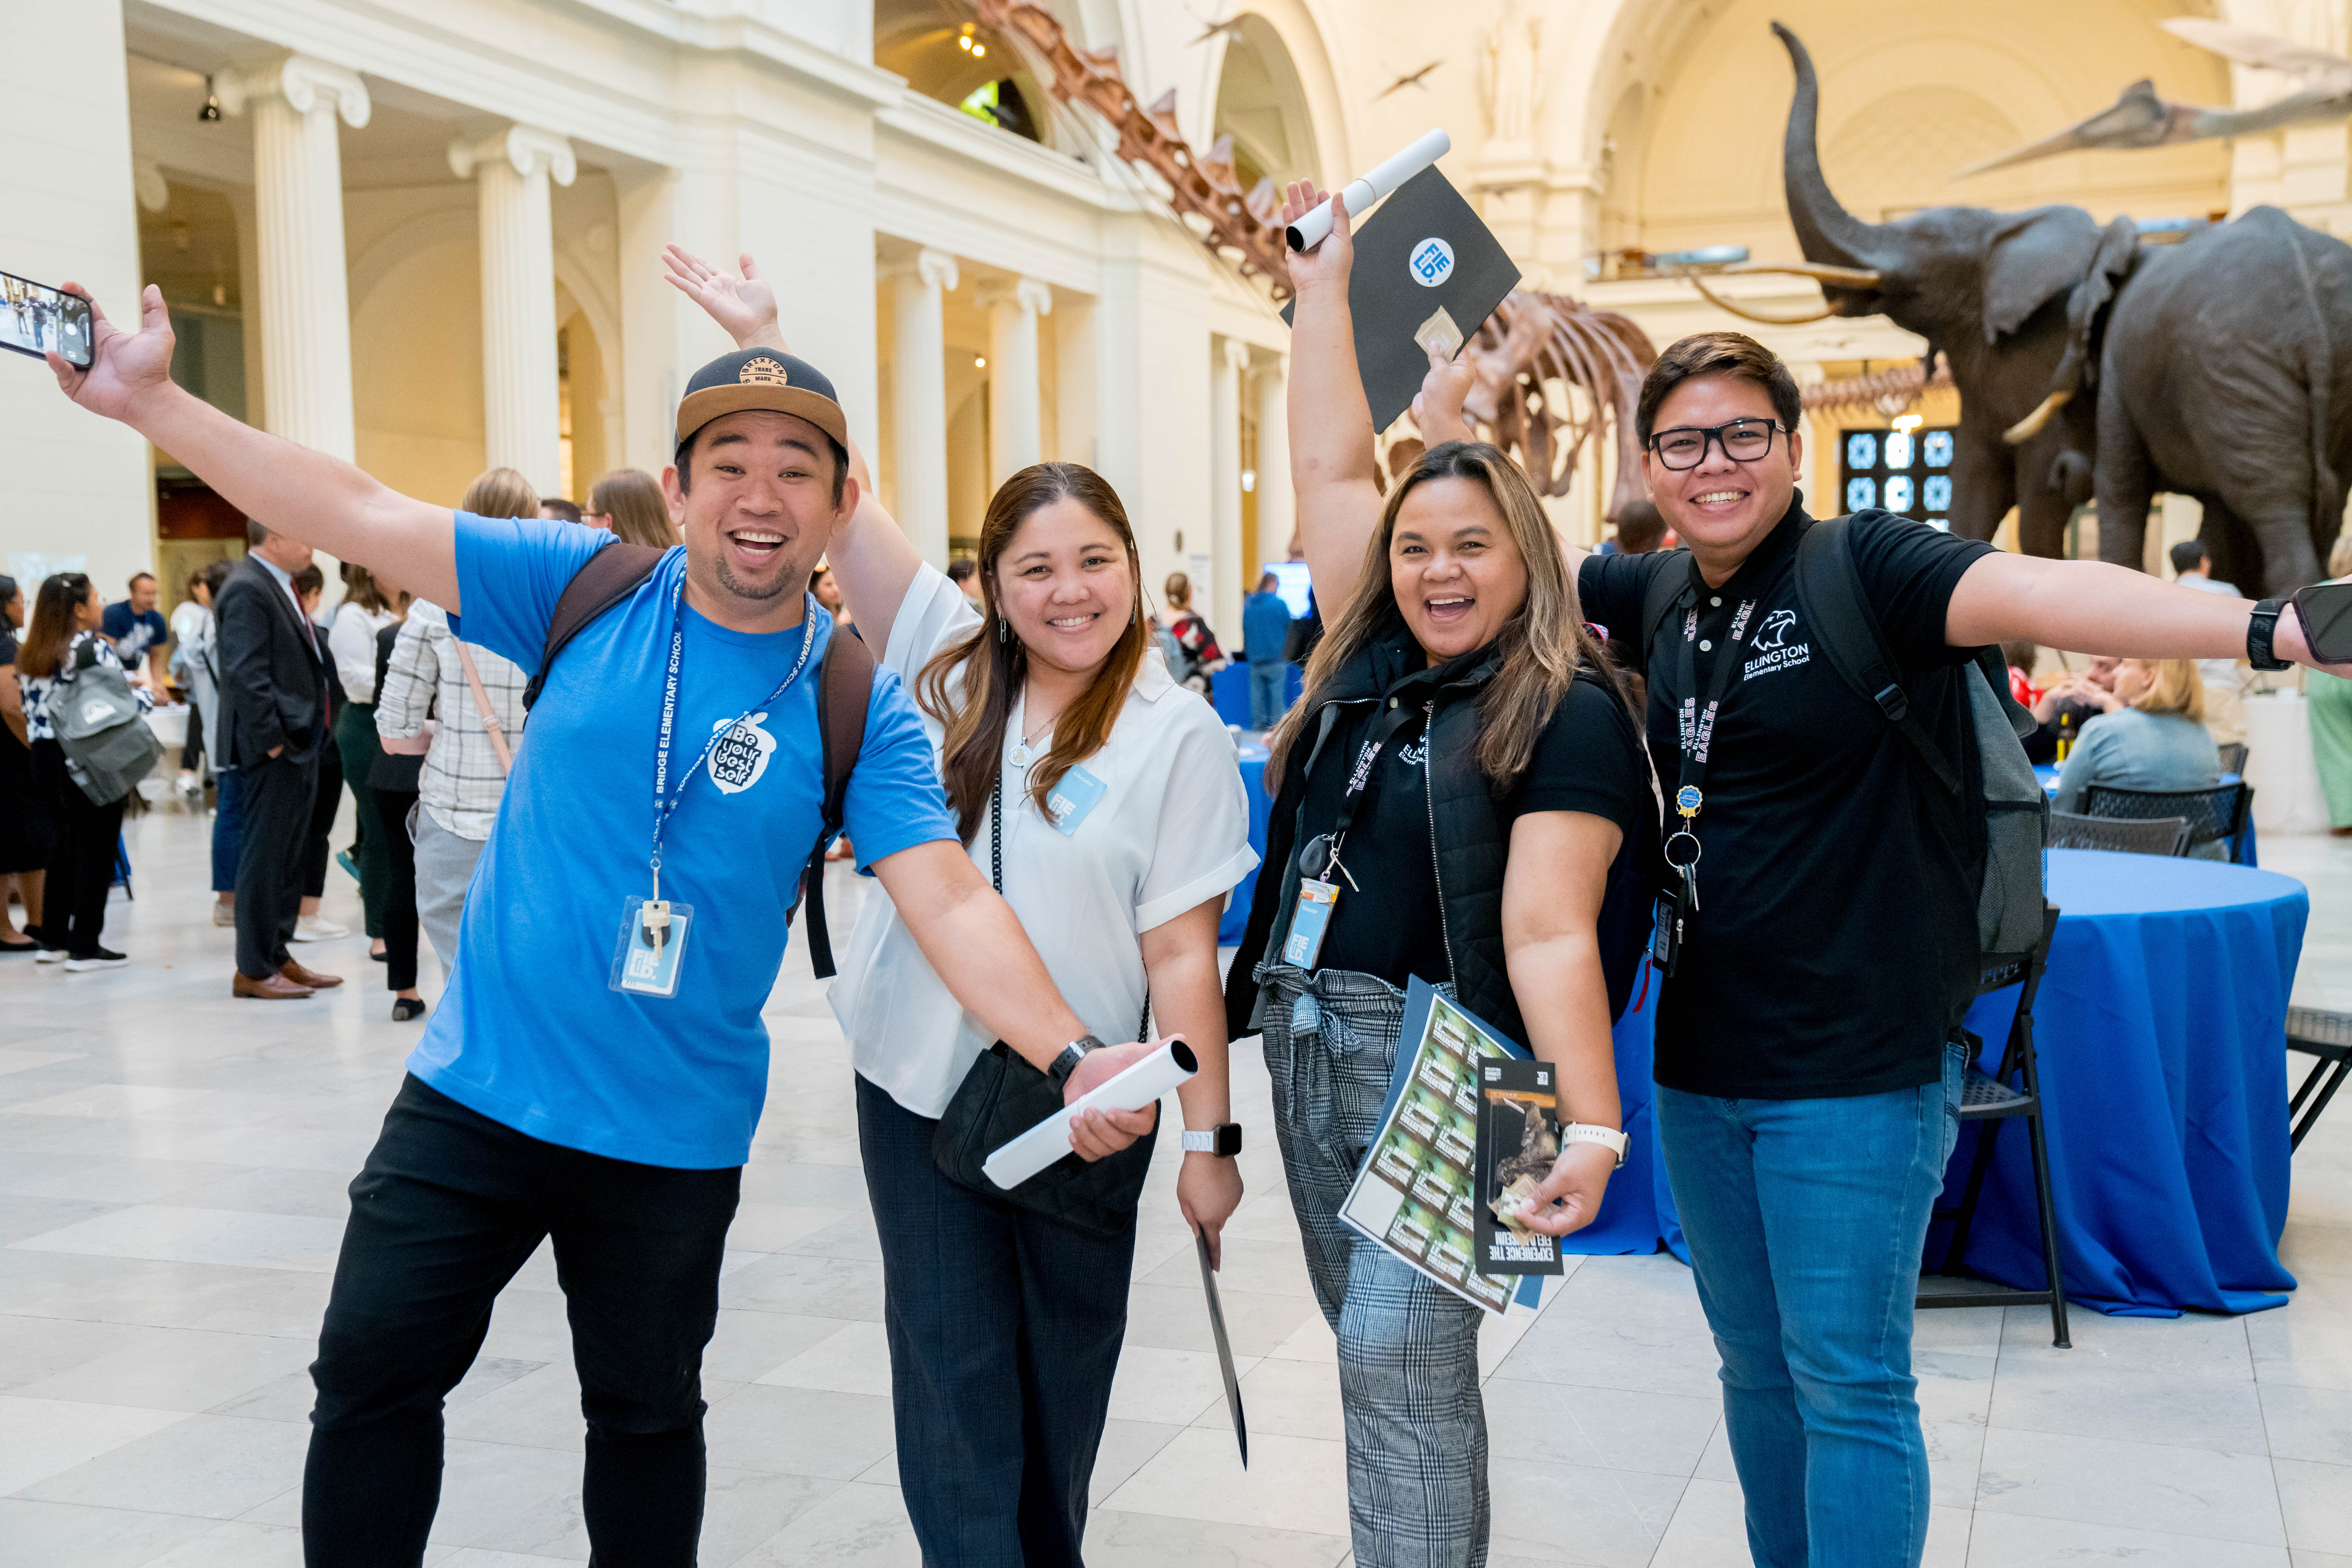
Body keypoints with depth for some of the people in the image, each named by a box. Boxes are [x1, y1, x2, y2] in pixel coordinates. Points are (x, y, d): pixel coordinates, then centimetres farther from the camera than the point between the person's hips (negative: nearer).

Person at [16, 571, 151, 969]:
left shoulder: (31, 655, 9)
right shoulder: (96, 650, -14)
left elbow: (30, 707, 12)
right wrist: (149, 694, 2)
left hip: (46, 757, 8)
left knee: (63, 843, 18)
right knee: (96, 849, 0)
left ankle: (53, 939, 25)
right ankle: (85, 947, 1)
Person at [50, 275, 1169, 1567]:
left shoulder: (859, 708, -9)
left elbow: (951, 902, -18)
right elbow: (359, 518, -4)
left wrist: (1071, 1054, -33)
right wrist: (148, 398, -7)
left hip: (673, 1137, -1)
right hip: (474, 1087, 1)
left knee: (647, 1414, 17)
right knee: (370, 1374, 9)